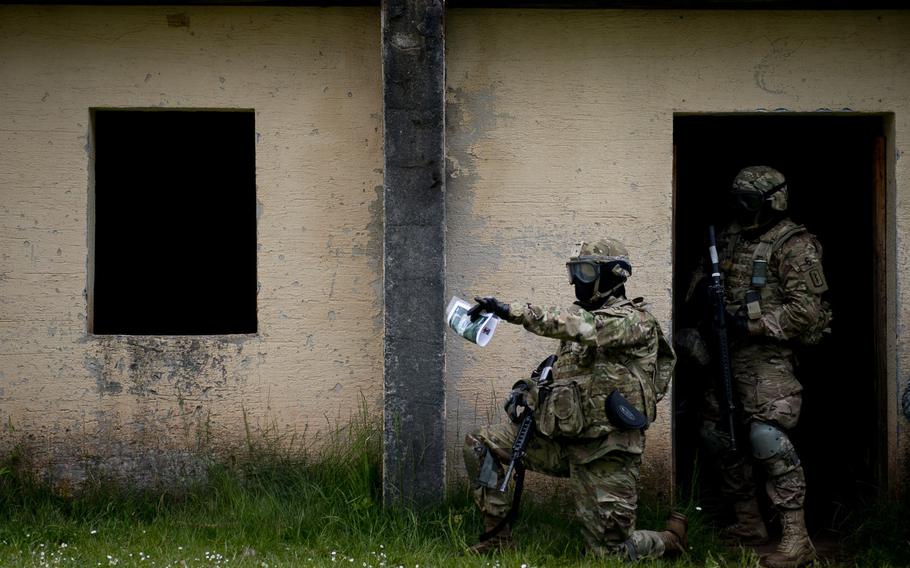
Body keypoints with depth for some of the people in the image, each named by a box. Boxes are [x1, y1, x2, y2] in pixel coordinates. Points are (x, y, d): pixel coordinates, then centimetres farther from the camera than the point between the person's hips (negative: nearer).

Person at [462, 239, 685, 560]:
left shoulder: (633, 319, -10)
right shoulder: (581, 317, 16)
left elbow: (585, 328, -30)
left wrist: (512, 312, -37)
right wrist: (529, 390, -1)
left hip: (605, 450, -7)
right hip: (563, 437, 7)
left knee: (609, 554, -4)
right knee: (479, 445, -4)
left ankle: (671, 539, 26)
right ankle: (498, 538, 1)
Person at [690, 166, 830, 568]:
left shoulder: (793, 246, -10)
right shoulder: (730, 238, 13)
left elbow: (805, 311, -16)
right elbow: (704, 281, 26)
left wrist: (751, 324, -18)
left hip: (767, 356, -9)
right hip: (728, 352, 9)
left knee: (766, 435, -21)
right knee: (716, 433, 12)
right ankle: (748, 524, 24)